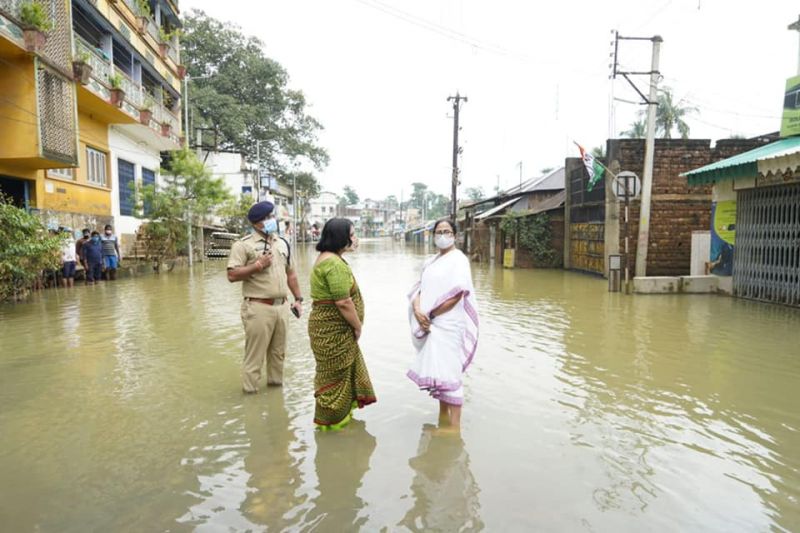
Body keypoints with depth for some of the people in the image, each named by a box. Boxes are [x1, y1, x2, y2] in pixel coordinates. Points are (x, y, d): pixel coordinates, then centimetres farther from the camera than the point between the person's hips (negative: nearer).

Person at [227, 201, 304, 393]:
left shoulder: (282, 243, 13)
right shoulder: (243, 245, -7)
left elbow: (290, 273, 19)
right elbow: (232, 275, -12)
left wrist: (298, 299, 15)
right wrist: (257, 265, -17)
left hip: (281, 306, 6)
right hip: (258, 308, -6)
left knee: (278, 352, 16)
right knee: (254, 355, 1)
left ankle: (276, 384, 31)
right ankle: (250, 392, 14)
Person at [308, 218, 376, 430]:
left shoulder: (328, 258, 12)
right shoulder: (335, 264, -24)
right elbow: (343, 302, -25)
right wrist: (358, 326, -15)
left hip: (332, 327, 11)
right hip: (333, 330, -11)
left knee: (345, 368, 22)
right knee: (336, 373, 5)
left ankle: (342, 409, 38)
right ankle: (329, 419, 22)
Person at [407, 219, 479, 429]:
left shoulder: (458, 259, -7)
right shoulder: (431, 262, 15)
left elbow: (457, 294, -16)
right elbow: (419, 289, 9)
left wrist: (431, 315, -13)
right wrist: (417, 311, -11)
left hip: (448, 325, -7)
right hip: (430, 325, 7)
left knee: (449, 372, -8)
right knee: (437, 370, 14)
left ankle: (455, 426, -3)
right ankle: (443, 415, 27)